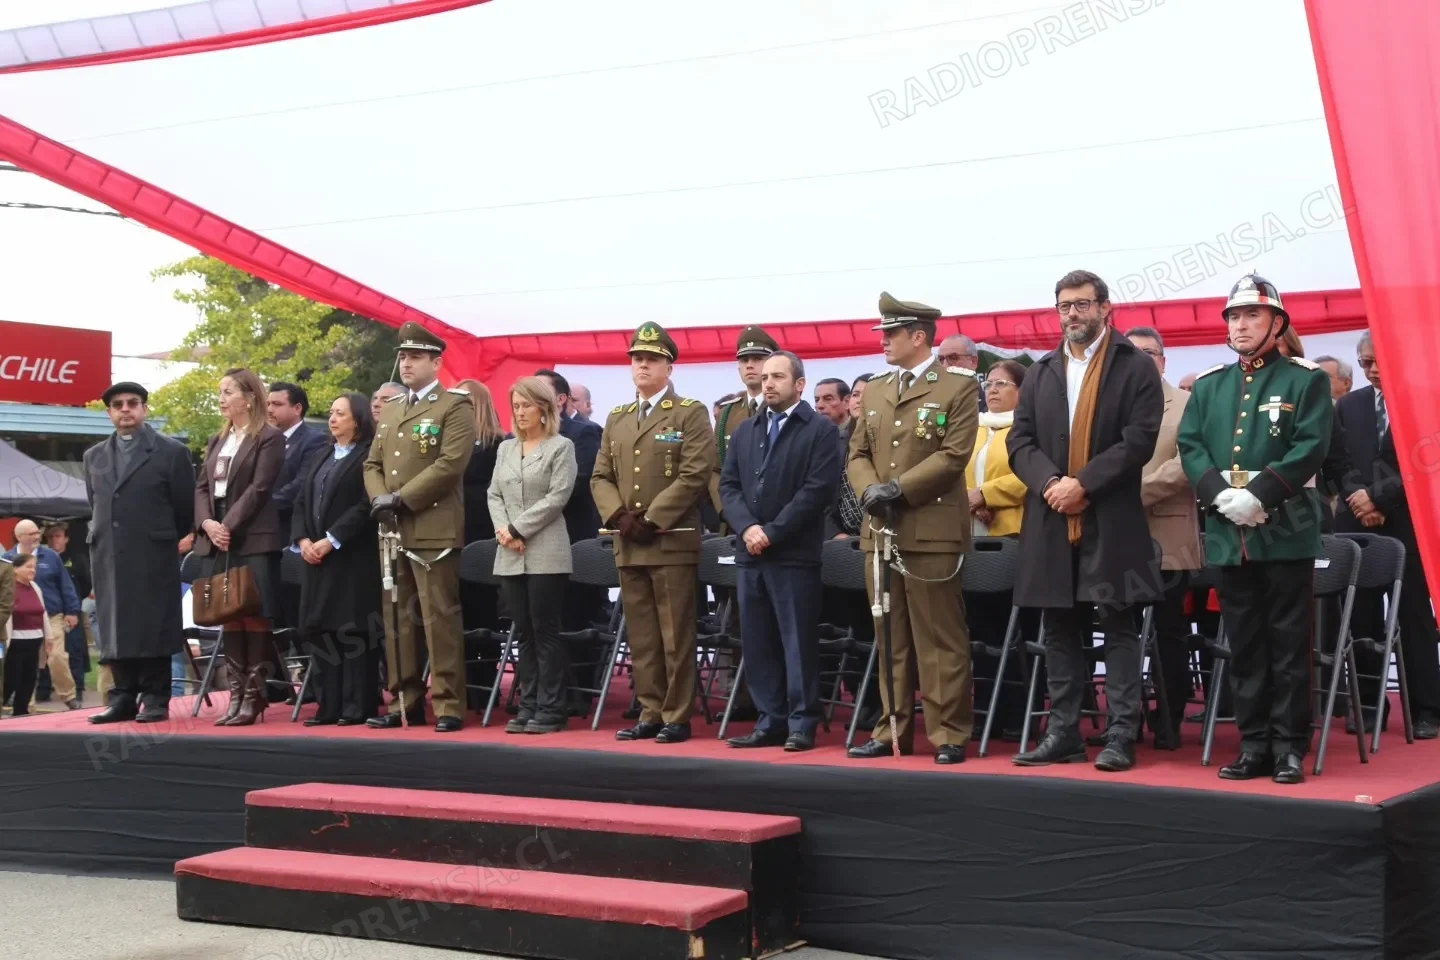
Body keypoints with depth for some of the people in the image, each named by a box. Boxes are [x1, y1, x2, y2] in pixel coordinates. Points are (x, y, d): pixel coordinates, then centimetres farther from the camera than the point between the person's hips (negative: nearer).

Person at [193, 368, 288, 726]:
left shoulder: (269, 438, -4)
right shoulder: (217, 441, 18)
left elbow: (259, 489, -12)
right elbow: (202, 487, 13)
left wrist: (229, 526, -15)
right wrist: (207, 523, -5)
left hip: (253, 540, -7)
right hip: (217, 539, 7)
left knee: (255, 616, -5)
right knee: (229, 616, 7)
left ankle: (254, 694, 0)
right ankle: (236, 693, 11)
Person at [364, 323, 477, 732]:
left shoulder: (455, 406, -3)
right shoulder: (390, 410, 20)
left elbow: (450, 464, -14)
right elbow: (372, 463, 18)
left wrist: (401, 498, -15)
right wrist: (379, 499, -3)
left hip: (434, 529, -7)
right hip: (392, 531, 7)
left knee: (439, 618, -7)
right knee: (398, 620, 9)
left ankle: (449, 706, -3)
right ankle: (405, 703, 16)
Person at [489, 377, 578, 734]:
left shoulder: (561, 447, -1)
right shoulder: (506, 448, 16)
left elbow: (557, 497, -10)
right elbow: (495, 494, 12)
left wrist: (519, 528, -13)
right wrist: (502, 529, -6)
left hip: (546, 554, -5)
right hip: (510, 556, 6)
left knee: (545, 630, -4)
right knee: (523, 632, 7)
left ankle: (551, 708, 0)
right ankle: (528, 706, 12)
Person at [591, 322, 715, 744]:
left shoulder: (691, 413, 0)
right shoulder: (616, 419, 17)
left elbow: (695, 475, -10)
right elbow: (600, 477, 14)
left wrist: (651, 520, -14)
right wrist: (619, 515, -5)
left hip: (672, 542, -6)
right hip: (629, 545, 6)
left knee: (675, 637, -3)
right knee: (641, 638, 8)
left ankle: (677, 717, 2)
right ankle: (650, 714, 14)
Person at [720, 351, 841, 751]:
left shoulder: (821, 430, -2)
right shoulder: (745, 431, 17)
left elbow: (819, 489, -11)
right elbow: (728, 484, 11)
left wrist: (772, 532, -14)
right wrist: (747, 527, -7)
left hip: (794, 553, -6)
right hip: (750, 552, 6)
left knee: (798, 641, -3)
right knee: (756, 642, 7)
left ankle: (802, 724, 3)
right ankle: (770, 721, 14)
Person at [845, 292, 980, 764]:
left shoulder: (959, 387, -2)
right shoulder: (874, 392, 17)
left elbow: (954, 455, -10)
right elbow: (859, 453, 14)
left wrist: (900, 488, -15)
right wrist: (869, 490, -7)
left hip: (932, 530, -6)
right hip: (881, 530, 6)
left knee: (940, 640, -3)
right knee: (890, 638, 10)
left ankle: (948, 734, 2)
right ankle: (893, 729, 16)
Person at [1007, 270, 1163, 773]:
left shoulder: (1135, 367, 0)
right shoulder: (1041, 373, 14)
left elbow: (1139, 440, -10)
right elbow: (1020, 441, 7)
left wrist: (1084, 483, -16)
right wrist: (1050, 482, -11)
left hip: (1113, 520, -5)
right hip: (1051, 521, 5)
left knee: (1118, 628, -1)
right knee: (1059, 630, 8)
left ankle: (1121, 736, 0)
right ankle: (1063, 732, 14)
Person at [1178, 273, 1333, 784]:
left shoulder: (1306, 379, 1)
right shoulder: (1208, 385, 14)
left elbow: (1311, 448, -10)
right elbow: (1190, 446, 5)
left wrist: (1259, 495, -19)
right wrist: (1221, 495, -12)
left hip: (1286, 531, -4)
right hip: (1228, 534, 4)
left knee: (1288, 644, 0)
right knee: (1244, 645, 8)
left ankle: (1290, 747, 6)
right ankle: (1254, 746, 15)